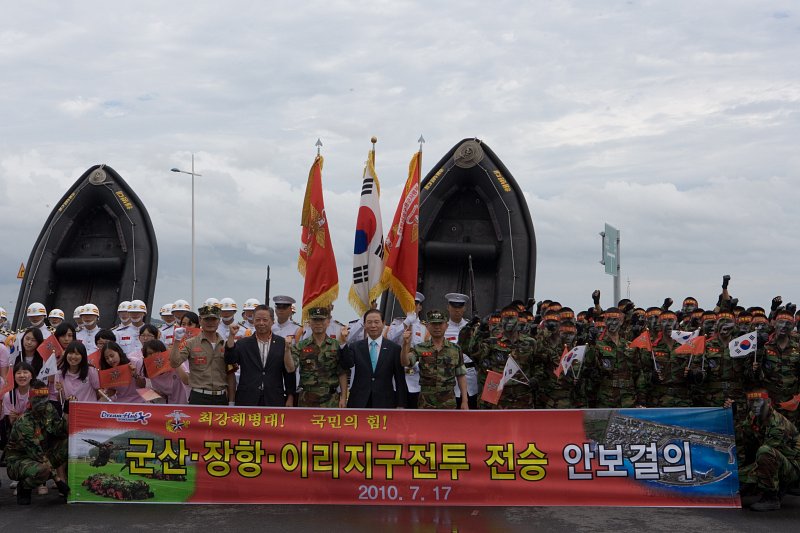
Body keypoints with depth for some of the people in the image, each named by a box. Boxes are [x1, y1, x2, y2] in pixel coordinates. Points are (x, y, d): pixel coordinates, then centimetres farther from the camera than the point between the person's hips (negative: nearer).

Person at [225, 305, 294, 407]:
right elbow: (229, 360, -6)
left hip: (274, 402, 0)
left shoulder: (282, 344, 6)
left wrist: (290, 397, 3)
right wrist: (232, 335, -14)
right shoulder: (243, 343, 8)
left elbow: (289, 373, 7)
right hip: (247, 402, 0)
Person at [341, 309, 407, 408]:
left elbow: (400, 380, 3)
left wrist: (400, 405, 0)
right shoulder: (355, 347, 7)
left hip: (384, 404, -1)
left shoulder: (394, 348, 3)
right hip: (359, 404, 1)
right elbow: (347, 364, -12)